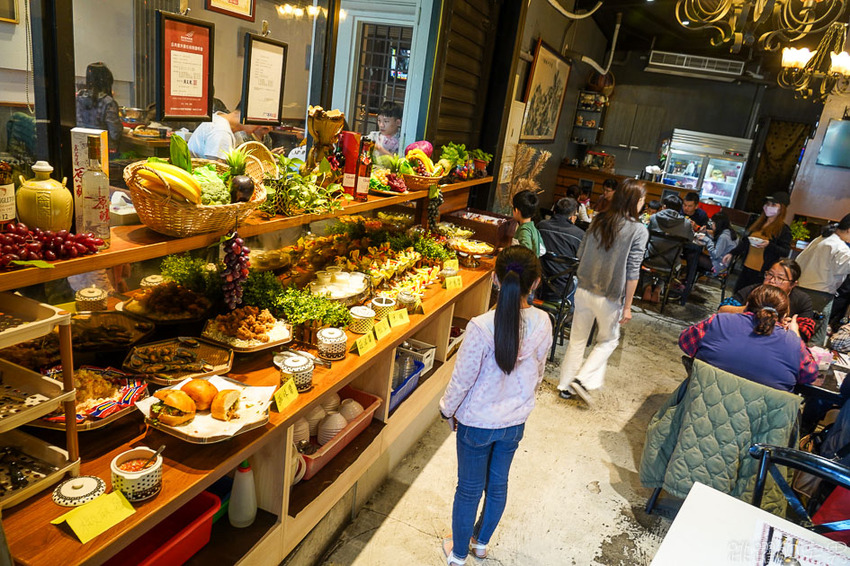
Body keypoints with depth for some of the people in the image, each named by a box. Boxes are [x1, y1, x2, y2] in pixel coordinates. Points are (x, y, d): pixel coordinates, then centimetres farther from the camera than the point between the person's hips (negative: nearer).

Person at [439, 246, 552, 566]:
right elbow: (537, 373, -1)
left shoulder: (481, 327, -31)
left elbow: (462, 379, -19)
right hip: (516, 421, 4)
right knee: (498, 484, 25)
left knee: (470, 488, 17)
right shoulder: (542, 323, -16)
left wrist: (448, 409, 0)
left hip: (478, 422, -4)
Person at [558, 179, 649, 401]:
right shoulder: (638, 230, -12)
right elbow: (632, 272, -12)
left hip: (584, 290, 4)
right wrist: (627, 306, -6)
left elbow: (581, 253, 7)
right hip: (609, 297, -4)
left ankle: (566, 386, 24)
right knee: (608, 340, 20)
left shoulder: (598, 220, 0)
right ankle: (583, 379, 8)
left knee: (577, 339, 16)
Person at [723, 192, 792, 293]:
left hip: (762, 273, -6)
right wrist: (732, 253, 14)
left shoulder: (783, 229, -5)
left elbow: (786, 252, -9)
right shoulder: (759, 223, 14)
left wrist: (769, 245, -23)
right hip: (747, 268, 7)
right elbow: (745, 241, 21)